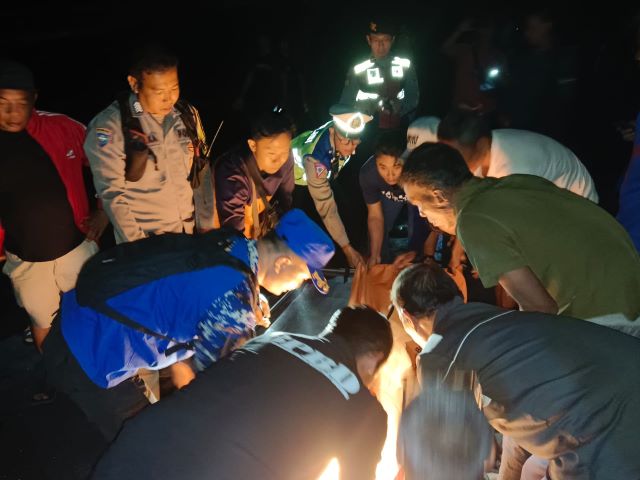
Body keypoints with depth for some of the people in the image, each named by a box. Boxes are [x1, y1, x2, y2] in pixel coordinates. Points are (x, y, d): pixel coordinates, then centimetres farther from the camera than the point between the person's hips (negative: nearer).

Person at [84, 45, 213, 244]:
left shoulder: (187, 114, 0)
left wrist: (206, 227, 1)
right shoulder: (109, 126, -13)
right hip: (143, 240, -4)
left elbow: (202, 174, 4)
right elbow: (112, 193, -13)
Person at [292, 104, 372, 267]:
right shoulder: (315, 158, -45)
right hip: (294, 179, -6)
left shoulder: (342, 129, -29)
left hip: (323, 175, 6)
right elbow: (326, 207, -40)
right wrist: (347, 248, -37)